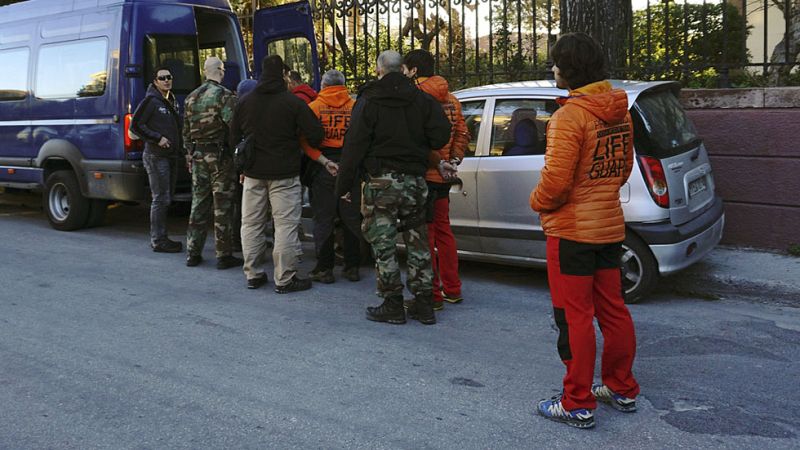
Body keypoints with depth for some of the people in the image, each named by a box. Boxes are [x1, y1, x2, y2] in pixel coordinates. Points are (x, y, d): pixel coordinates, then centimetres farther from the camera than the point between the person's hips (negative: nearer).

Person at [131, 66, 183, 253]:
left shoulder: (171, 101, 17)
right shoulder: (151, 101, -9)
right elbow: (135, 125, -13)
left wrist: (180, 150, 15)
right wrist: (158, 138, -18)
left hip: (171, 156, 9)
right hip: (156, 157, -9)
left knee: (166, 199, 12)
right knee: (160, 199, -8)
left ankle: (159, 238, 20)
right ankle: (158, 240, -2)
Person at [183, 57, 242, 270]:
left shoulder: (191, 98, 10)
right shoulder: (225, 96, -11)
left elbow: (186, 131, 14)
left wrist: (190, 154, 21)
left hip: (197, 155, 6)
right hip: (220, 156, -6)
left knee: (199, 204, 13)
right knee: (223, 206, 0)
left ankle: (193, 253, 18)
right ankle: (224, 256, 4)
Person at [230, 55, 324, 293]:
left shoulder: (244, 102, 5)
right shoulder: (293, 102, -9)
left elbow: (233, 139, 11)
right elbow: (315, 135, -11)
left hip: (253, 174, 5)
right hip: (284, 174, -4)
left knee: (251, 224, 13)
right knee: (285, 225, 0)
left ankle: (253, 274, 19)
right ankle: (285, 279, 1)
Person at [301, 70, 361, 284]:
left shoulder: (314, 107, -1)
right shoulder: (355, 107, 2)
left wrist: (324, 161, -14)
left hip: (323, 169, -2)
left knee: (323, 219, 6)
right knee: (352, 218, 11)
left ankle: (324, 268, 10)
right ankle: (352, 267, 16)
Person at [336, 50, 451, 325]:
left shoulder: (368, 102, -4)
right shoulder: (421, 99, 6)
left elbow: (354, 147, -7)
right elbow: (441, 135, -3)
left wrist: (344, 184, -2)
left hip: (381, 181, -4)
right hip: (415, 181, 4)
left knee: (384, 245, 2)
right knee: (418, 243, 11)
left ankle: (393, 305, 6)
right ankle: (424, 305, 15)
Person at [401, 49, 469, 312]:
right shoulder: (449, 98, 12)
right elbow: (462, 133, 11)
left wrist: (439, 163, -11)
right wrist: (453, 161, 2)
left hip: (424, 175, -8)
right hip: (442, 177, 8)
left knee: (424, 235, -2)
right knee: (442, 230, 17)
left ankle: (432, 295, 2)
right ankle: (452, 289, 25)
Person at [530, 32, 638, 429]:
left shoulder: (571, 115, -19)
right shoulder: (619, 112, 7)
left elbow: (556, 178, -22)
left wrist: (538, 202, -3)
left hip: (572, 230, -8)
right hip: (610, 225, 8)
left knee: (574, 317, 0)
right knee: (612, 309, 17)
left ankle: (577, 405, 9)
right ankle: (622, 389, 29)